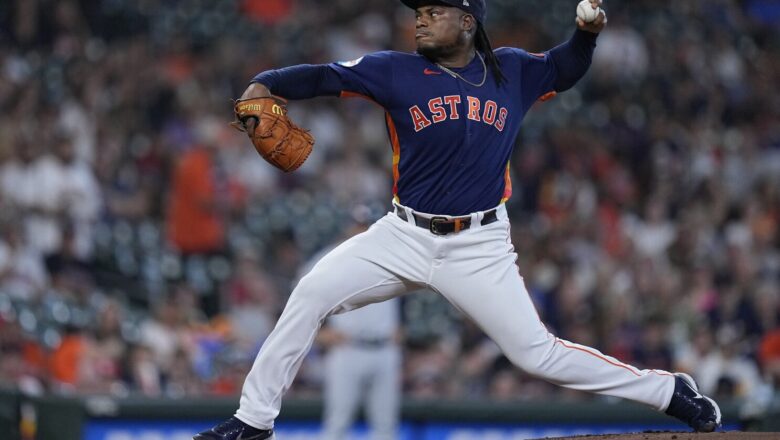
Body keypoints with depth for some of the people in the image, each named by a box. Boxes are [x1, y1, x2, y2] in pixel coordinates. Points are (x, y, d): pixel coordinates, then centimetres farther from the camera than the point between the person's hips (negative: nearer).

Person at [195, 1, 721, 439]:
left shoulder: (511, 71, 2)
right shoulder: (397, 71, -3)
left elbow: (565, 69, 19)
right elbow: (324, 77, -10)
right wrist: (265, 84, -27)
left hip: (480, 249, -1)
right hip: (405, 237, 2)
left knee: (537, 354, -6)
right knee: (311, 295, -11)